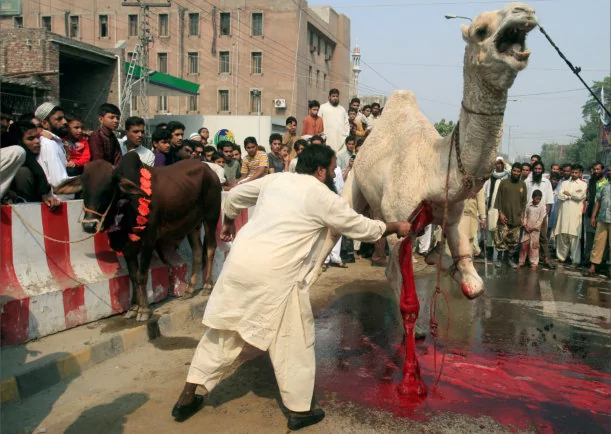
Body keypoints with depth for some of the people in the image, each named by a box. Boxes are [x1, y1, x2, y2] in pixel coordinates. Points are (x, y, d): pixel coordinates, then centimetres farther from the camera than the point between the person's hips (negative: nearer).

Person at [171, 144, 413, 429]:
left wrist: (228, 222, 45)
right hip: (276, 274, -6)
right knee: (294, 341, 11)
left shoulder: (275, 179, 15)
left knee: (224, 332, 18)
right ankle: (299, 410, 25)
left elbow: (234, 196, 26)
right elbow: (363, 228, 8)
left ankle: (187, 397, 29)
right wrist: (396, 228, 24)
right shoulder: (323, 197, 0)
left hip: (240, 260, 6)